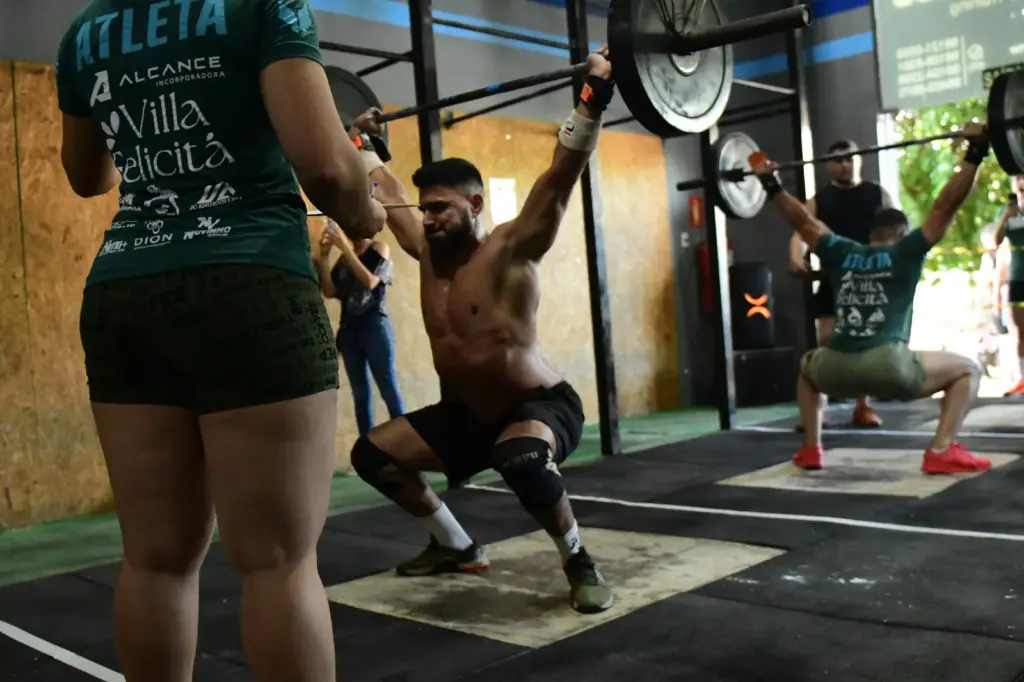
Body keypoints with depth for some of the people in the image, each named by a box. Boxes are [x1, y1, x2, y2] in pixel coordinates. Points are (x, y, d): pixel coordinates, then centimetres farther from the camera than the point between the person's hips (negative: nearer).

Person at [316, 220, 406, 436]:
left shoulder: (379, 249, 3)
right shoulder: (342, 259, 11)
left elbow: (370, 282, -13)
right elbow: (330, 291, 2)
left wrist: (346, 248, -14)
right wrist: (324, 256, -3)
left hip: (374, 325, -4)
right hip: (349, 328, 4)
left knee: (389, 390, -8)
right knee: (360, 393, 4)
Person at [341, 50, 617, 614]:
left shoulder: (510, 250, -18)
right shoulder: (428, 251, 0)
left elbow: (561, 177, -27)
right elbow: (387, 193, 16)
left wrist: (592, 102, -33)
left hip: (542, 405, -8)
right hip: (468, 414, 8)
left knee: (522, 458, -42)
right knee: (372, 452, 8)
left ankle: (579, 562, -14)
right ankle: (457, 548, 22)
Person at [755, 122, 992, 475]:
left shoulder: (842, 255, 21)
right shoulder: (906, 253, 13)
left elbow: (803, 221, 30)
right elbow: (945, 205, 9)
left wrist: (771, 185, 39)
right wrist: (974, 153, 11)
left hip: (834, 371, 4)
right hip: (886, 366, -4)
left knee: (807, 367, 40)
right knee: (967, 369, 18)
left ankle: (810, 449, 27)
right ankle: (941, 452, 2)